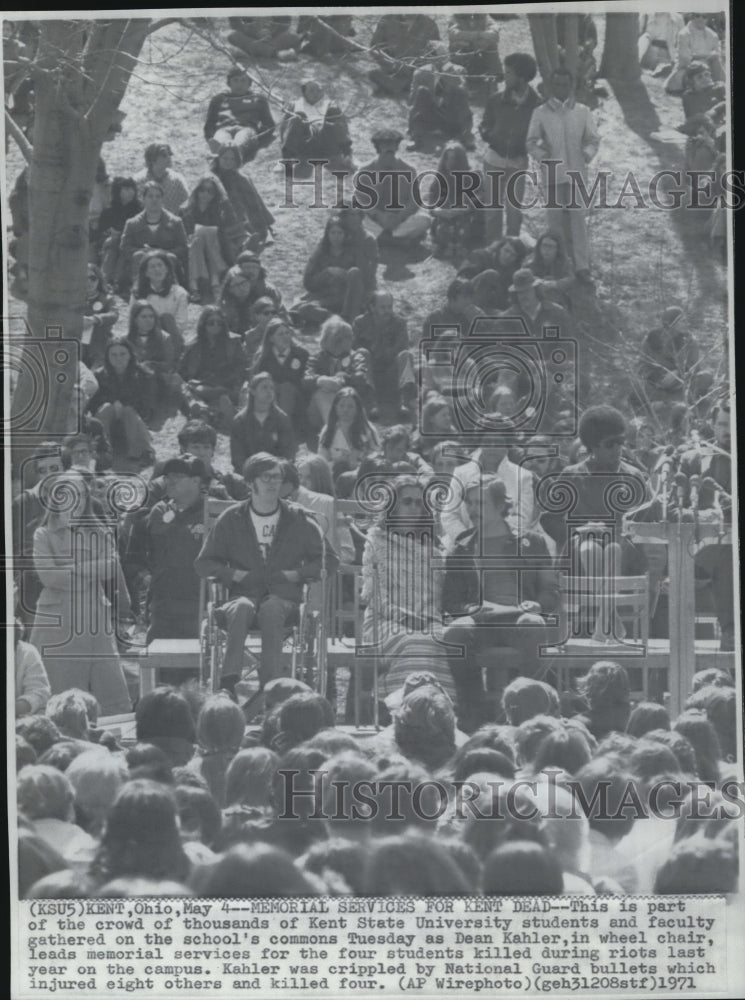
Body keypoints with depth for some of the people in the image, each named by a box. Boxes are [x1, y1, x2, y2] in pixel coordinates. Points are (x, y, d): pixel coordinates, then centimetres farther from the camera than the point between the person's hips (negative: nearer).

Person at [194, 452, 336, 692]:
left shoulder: (297, 519, 13)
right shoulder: (231, 519, 13)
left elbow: (327, 559, 16)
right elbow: (204, 563, 15)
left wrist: (295, 574, 0)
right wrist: (236, 574, -3)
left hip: (285, 597, 0)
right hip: (244, 593, 0)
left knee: (271, 609, -37)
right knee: (242, 607, -36)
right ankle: (230, 681, -47)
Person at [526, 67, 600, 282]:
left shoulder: (582, 111, 6)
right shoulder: (540, 113, 3)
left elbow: (593, 139, 10)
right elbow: (531, 142, 6)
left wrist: (587, 154, -6)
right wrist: (543, 157, -7)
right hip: (552, 174, 0)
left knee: (578, 219, -5)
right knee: (555, 220, 3)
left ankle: (582, 266, -4)